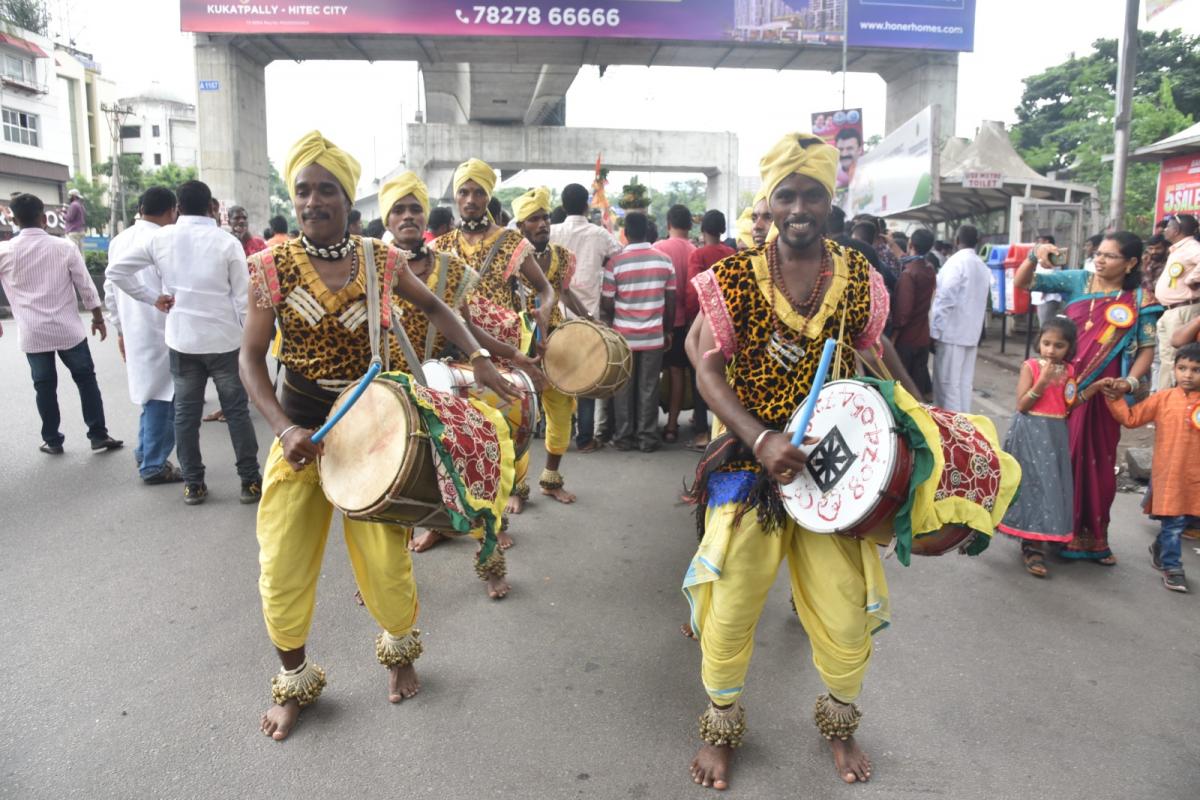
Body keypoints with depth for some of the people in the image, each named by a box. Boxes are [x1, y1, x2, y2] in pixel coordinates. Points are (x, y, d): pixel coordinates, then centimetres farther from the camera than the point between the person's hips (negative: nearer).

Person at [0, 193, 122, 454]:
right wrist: (98, 318, 9)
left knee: (44, 386, 10)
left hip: (32, 333, 1)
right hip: (68, 329, -1)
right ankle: (98, 435, 10)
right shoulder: (64, 247, -6)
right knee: (86, 380, 9)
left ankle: (52, 440, 17)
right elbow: (86, 286, -3)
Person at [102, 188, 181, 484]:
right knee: (162, 397, 1)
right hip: (162, 332, -8)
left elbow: (111, 289, 14)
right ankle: (154, 465, 8)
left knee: (151, 393, 20)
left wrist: (120, 328, 22)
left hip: (133, 332, 8)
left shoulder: (118, 241, 9)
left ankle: (146, 453, 29)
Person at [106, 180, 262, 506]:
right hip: (224, 339, -2)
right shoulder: (227, 242, -7)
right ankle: (250, 481, 9)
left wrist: (152, 299, 5)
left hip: (181, 340, 2)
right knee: (237, 411, 6)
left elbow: (115, 270, 0)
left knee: (186, 412, 11)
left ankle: (193, 484, 16)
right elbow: (243, 297, -6)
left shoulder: (160, 238, 0)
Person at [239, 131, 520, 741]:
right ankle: (293, 680, 31)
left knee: (385, 559, 2)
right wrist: (284, 429, -20)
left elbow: (435, 309, 12)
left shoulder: (382, 261, -3)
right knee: (283, 565, 5)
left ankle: (399, 649, 35)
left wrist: (479, 359, -2)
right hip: (299, 430, 0)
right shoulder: (272, 266, -6)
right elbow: (251, 357, -6)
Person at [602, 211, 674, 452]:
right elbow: (671, 302, 2)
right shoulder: (665, 261, -1)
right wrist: (668, 331, 13)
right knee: (649, 387, 8)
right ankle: (647, 437, 12)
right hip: (654, 336, 1)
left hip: (623, 336, -1)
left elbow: (606, 303, -5)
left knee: (623, 388, 10)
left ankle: (624, 437, 15)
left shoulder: (615, 262, -8)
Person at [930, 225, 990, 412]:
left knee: (947, 383, -3)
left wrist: (935, 330, -11)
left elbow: (945, 299, -15)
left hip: (951, 332, -7)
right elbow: (982, 302, 16)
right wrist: (975, 328, 19)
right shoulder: (983, 267, 13)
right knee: (964, 383, 10)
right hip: (971, 333, 8)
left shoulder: (956, 262, -11)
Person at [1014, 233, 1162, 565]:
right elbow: (1022, 283, 0)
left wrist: (1131, 381, -12)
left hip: (1102, 393, 1)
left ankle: (1092, 536, 23)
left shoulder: (1139, 300, 2)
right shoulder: (1077, 281, 1)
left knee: (1099, 464, 8)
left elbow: (1147, 348, 2)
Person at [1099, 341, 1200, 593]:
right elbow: (1131, 418, -1)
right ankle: (1171, 567, 16)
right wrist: (1116, 399, -9)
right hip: (1169, 474, -3)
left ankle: (1161, 548, 38)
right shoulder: (1163, 398, -2)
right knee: (1173, 523, 0)